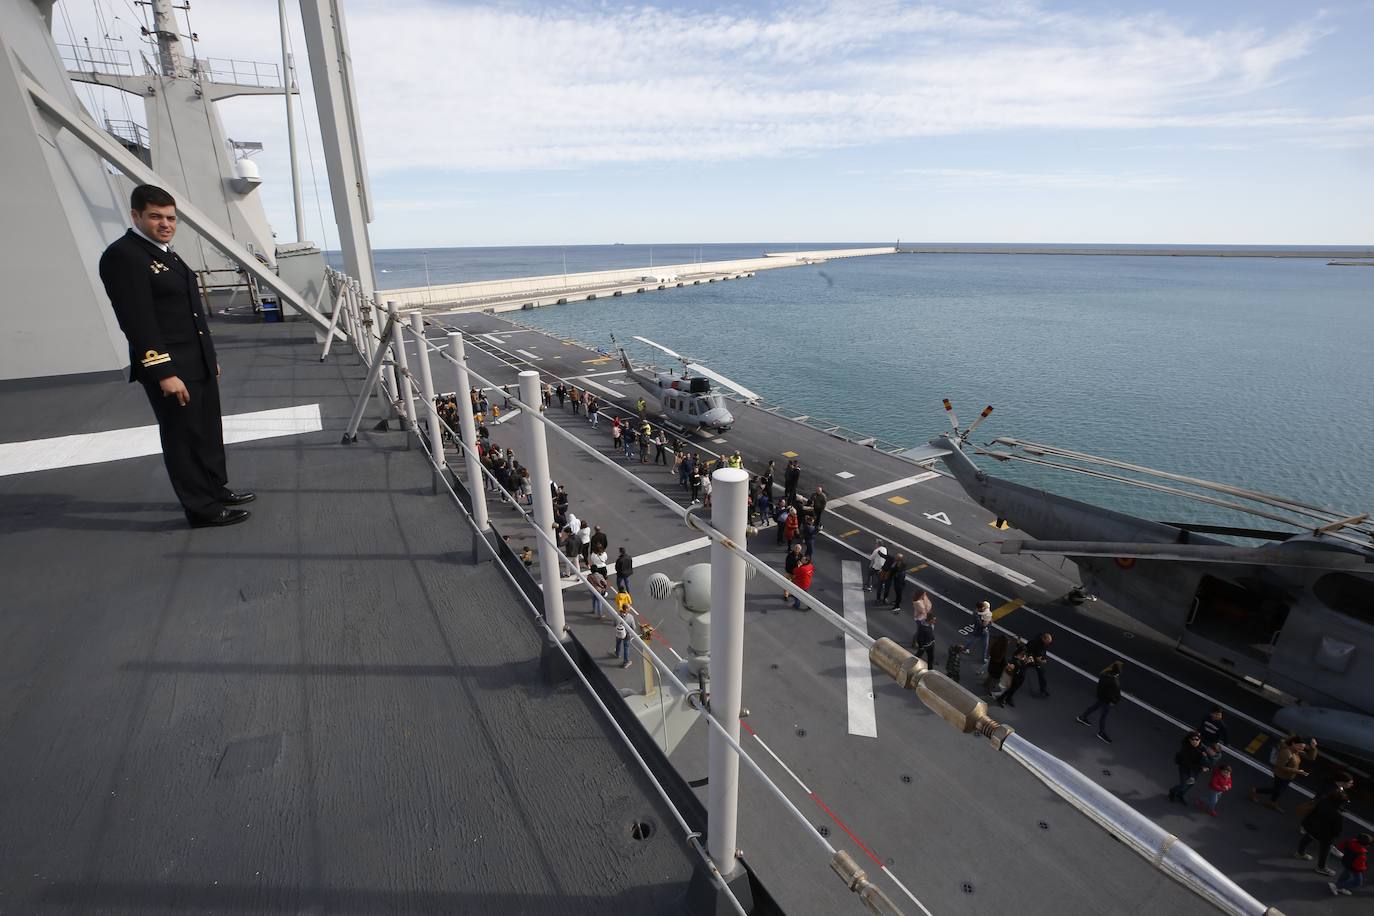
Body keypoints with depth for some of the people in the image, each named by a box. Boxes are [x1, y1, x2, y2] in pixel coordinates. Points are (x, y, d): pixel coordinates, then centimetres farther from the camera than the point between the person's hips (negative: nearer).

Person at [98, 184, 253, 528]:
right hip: (170, 368, -9)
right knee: (183, 437, -1)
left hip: (198, 364, 9)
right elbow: (137, 322, -20)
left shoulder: (166, 253, 15)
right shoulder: (122, 255, -13)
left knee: (208, 432, 17)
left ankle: (216, 489, 31)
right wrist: (164, 372, -24)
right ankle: (202, 509, 7)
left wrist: (210, 356, 20)